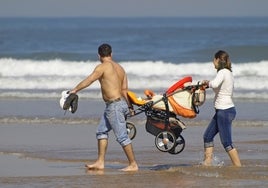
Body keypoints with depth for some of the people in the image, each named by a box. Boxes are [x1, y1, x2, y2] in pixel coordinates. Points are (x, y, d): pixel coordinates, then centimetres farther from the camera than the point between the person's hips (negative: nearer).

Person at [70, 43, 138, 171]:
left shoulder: (102, 67, -10)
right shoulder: (120, 68, 13)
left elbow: (88, 81, -10)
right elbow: (124, 90, 13)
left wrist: (74, 90, -1)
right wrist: (129, 106, 17)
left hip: (114, 106, -9)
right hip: (121, 102, 9)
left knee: (122, 136, -6)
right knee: (101, 131, 15)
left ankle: (133, 165, -4)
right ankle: (100, 162, 16)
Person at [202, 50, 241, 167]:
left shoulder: (222, 72, -15)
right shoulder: (228, 72, 13)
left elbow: (215, 84, -34)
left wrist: (208, 83, -15)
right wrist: (208, 84, 18)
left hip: (224, 112, -10)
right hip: (222, 110, 10)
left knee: (226, 142, -8)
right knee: (208, 136, 16)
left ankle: (238, 167, -7)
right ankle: (207, 163, 18)